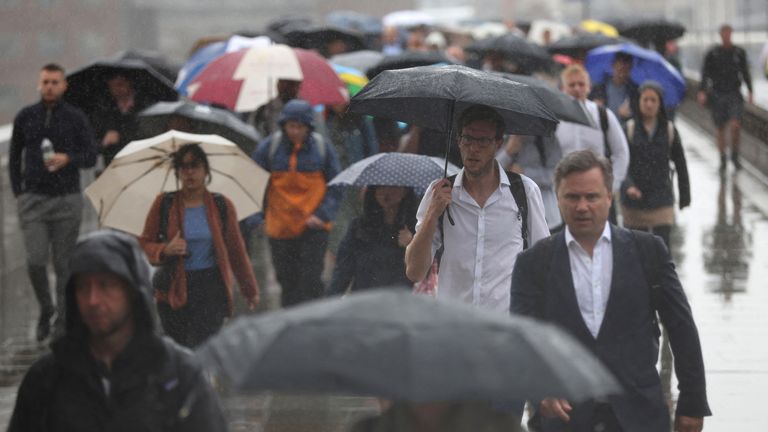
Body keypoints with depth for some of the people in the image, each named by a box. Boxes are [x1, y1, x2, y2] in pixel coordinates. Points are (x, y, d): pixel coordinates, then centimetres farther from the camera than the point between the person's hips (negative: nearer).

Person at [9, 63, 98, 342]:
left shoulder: (76, 118, -2)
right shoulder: (25, 117, 2)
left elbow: (91, 158, -2)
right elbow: (14, 157, 11)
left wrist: (67, 159, -23)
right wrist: (18, 195, 4)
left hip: (67, 201, -1)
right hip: (33, 201, 1)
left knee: (63, 264, 2)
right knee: (36, 261, -9)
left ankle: (63, 322, 16)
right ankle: (45, 308, 18)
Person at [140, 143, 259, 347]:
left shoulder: (222, 206, 4)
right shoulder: (164, 204, 2)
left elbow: (236, 250, 13)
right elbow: (144, 245, 5)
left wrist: (250, 290, 21)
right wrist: (166, 249, -17)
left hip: (211, 287, -1)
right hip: (174, 290, 1)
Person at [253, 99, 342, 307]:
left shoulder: (322, 146, -3)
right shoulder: (269, 146, -2)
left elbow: (335, 186, 2)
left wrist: (323, 215, -10)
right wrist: (260, 217, -2)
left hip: (313, 228, -2)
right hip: (280, 228, 2)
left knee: (311, 281, -9)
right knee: (287, 280, 10)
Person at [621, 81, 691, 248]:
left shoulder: (669, 130, 2)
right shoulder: (629, 129, -3)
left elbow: (680, 165, 10)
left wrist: (685, 196, 13)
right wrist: (628, 186, -28)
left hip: (661, 200, 0)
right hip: (634, 201, 0)